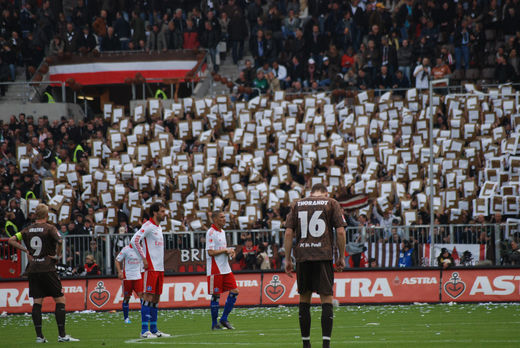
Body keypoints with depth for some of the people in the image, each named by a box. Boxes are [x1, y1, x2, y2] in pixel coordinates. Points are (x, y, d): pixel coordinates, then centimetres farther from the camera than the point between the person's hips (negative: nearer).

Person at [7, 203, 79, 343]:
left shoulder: (28, 229, 7)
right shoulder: (49, 228, -6)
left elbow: (11, 240, 5)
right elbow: (59, 241, -23)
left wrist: (26, 250, 7)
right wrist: (57, 255, -8)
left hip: (32, 269, 5)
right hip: (47, 268, -5)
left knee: (37, 302, 6)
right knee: (60, 300, 2)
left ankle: (39, 336, 1)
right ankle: (62, 335, -3)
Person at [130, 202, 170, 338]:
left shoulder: (158, 227, 18)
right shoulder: (148, 226, -10)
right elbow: (134, 241, -19)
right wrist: (144, 258, -19)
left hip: (160, 268, 9)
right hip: (151, 267, -9)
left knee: (156, 298, 10)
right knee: (148, 296, -9)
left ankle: (154, 329, 13)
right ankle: (144, 330, -10)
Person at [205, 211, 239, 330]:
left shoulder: (222, 232, 16)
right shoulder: (211, 232, -11)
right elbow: (210, 252, -18)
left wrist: (230, 252, 5)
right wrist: (226, 250, -12)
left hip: (225, 269, 8)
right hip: (215, 270, -8)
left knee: (234, 291, 2)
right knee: (216, 296, -3)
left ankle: (224, 319, 11)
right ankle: (214, 324, 6)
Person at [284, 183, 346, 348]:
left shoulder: (297, 204, 13)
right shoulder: (332, 203, 8)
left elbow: (288, 233, 7)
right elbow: (340, 231, 0)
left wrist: (287, 259, 9)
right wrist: (341, 257, 7)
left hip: (302, 256, 2)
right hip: (324, 256, -2)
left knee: (304, 300, 12)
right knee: (326, 299, -3)